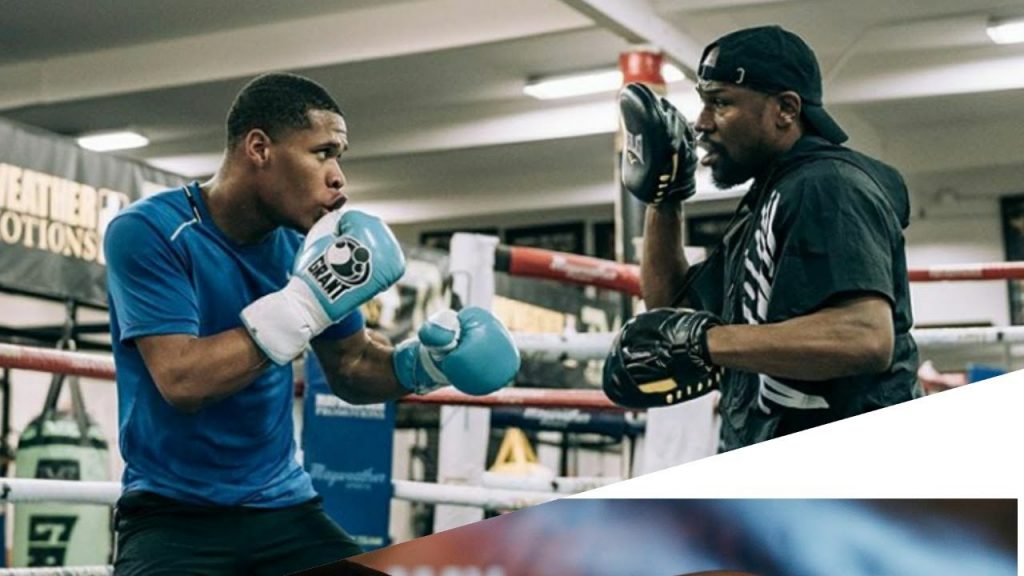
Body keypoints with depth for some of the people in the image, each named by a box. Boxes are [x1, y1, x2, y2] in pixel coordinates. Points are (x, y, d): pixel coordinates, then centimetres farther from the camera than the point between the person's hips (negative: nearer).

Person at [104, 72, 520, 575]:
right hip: (173, 513, -4)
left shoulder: (307, 244, 2)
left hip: (283, 507, 5)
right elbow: (182, 382, -23)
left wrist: (424, 363, -7)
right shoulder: (147, 232, -13)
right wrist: (307, 300, -26)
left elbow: (351, 367, 13)